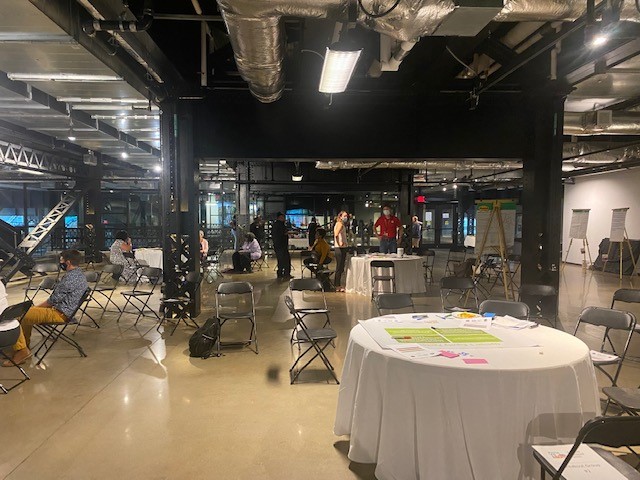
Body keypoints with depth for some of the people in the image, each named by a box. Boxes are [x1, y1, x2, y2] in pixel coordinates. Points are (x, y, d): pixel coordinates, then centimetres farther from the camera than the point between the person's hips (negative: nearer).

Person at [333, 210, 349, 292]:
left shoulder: (342, 224, 19)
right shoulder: (340, 224, -11)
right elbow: (336, 234, -28)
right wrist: (339, 243, -31)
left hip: (342, 248, 10)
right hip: (339, 248, -10)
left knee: (340, 268, 13)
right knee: (339, 268, -5)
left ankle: (338, 285, 20)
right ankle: (338, 286, 0)